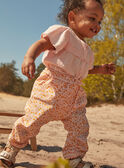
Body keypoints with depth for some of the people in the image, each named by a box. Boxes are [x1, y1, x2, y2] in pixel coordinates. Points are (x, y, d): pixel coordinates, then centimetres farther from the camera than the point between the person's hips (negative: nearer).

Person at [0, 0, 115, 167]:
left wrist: (100, 69, 25)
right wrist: (29, 57, -37)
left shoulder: (87, 51, 23)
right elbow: (41, 43, -18)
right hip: (51, 88, -8)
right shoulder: (64, 33, -4)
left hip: (74, 95, 8)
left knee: (80, 127, 2)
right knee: (33, 120, -6)